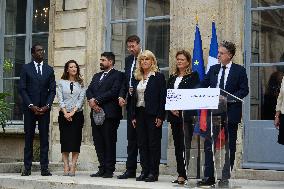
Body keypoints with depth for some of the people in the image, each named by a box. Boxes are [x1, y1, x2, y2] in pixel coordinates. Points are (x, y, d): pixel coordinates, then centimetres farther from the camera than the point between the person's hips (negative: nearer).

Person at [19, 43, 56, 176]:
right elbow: (22, 89, -2)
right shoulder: (26, 68, 4)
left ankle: (44, 168, 2)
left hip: (44, 109, 2)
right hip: (29, 109, -2)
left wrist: (47, 106, -7)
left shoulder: (49, 70, 11)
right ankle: (27, 168, 5)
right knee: (28, 138, 1)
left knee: (44, 139, 0)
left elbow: (52, 90, 7)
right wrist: (31, 106, -11)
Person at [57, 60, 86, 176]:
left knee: (75, 141, -4)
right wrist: (65, 113, -11)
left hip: (77, 114, 0)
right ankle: (66, 167, 0)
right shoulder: (61, 82, 8)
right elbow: (60, 99, 0)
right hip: (64, 114, 0)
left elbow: (81, 99, 0)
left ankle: (73, 167, -3)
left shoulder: (81, 84, 8)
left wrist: (72, 112, -11)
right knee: (64, 140, -2)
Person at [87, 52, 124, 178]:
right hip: (96, 113, 7)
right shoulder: (97, 76, 23)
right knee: (98, 142, 6)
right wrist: (91, 101, -8)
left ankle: (109, 170, 3)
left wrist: (96, 100, -13)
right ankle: (102, 169, 13)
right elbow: (89, 91, 13)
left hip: (109, 114, -7)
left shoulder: (117, 75, -1)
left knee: (109, 143, -3)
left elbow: (114, 92, -13)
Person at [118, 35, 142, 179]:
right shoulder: (128, 60, 14)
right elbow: (125, 80, 15)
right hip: (131, 103, 7)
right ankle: (130, 170, 14)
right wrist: (121, 96, 2)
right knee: (131, 138, 9)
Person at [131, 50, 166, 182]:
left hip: (152, 114, -6)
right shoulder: (137, 78, 14)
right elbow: (134, 98, 15)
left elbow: (162, 97, -9)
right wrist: (133, 116, 8)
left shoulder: (158, 77, -3)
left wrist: (160, 116, -15)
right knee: (142, 144, 7)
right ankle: (145, 170, 12)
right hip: (140, 114, 6)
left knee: (154, 144, -2)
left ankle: (153, 172, 2)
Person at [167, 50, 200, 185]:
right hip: (174, 114, 6)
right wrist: (171, 108, -4)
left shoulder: (193, 76, 0)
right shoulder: (172, 77, 18)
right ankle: (181, 174, 11)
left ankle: (185, 174, -11)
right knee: (177, 145, 7)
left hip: (186, 114, -6)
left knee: (186, 144, -10)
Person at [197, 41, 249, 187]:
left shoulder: (239, 70, 0)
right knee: (209, 145, 1)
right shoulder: (213, 69, 12)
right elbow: (203, 85, 11)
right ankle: (209, 177, 6)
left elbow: (244, 90, -4)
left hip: (230, 113, -4)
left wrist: (230, 98, -17)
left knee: (228, 146, 4)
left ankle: (225, 178, 11)